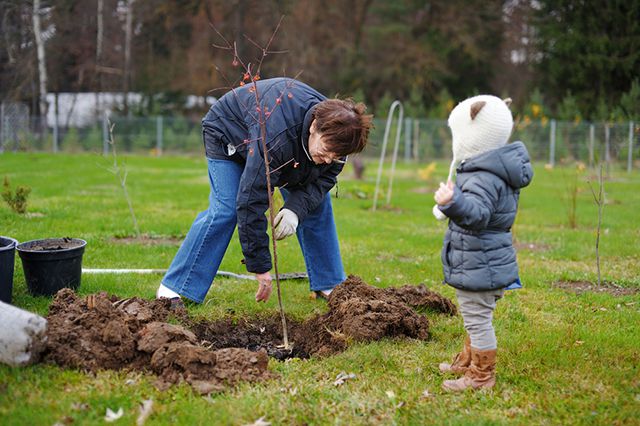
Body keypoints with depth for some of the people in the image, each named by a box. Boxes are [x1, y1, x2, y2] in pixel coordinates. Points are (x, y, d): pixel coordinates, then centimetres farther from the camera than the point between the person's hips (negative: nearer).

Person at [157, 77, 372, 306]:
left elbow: (324, 176, -13)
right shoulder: (275, 140, -47)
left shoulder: (334, 134, -28)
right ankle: (173, 288, -14)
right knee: (225, 209, -22)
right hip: (228, 133, -6)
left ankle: (329, 285, 6)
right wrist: (261, 267, -39)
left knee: (317, 202, -4)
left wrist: (296, 208, -35)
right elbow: (251, 202, -43)